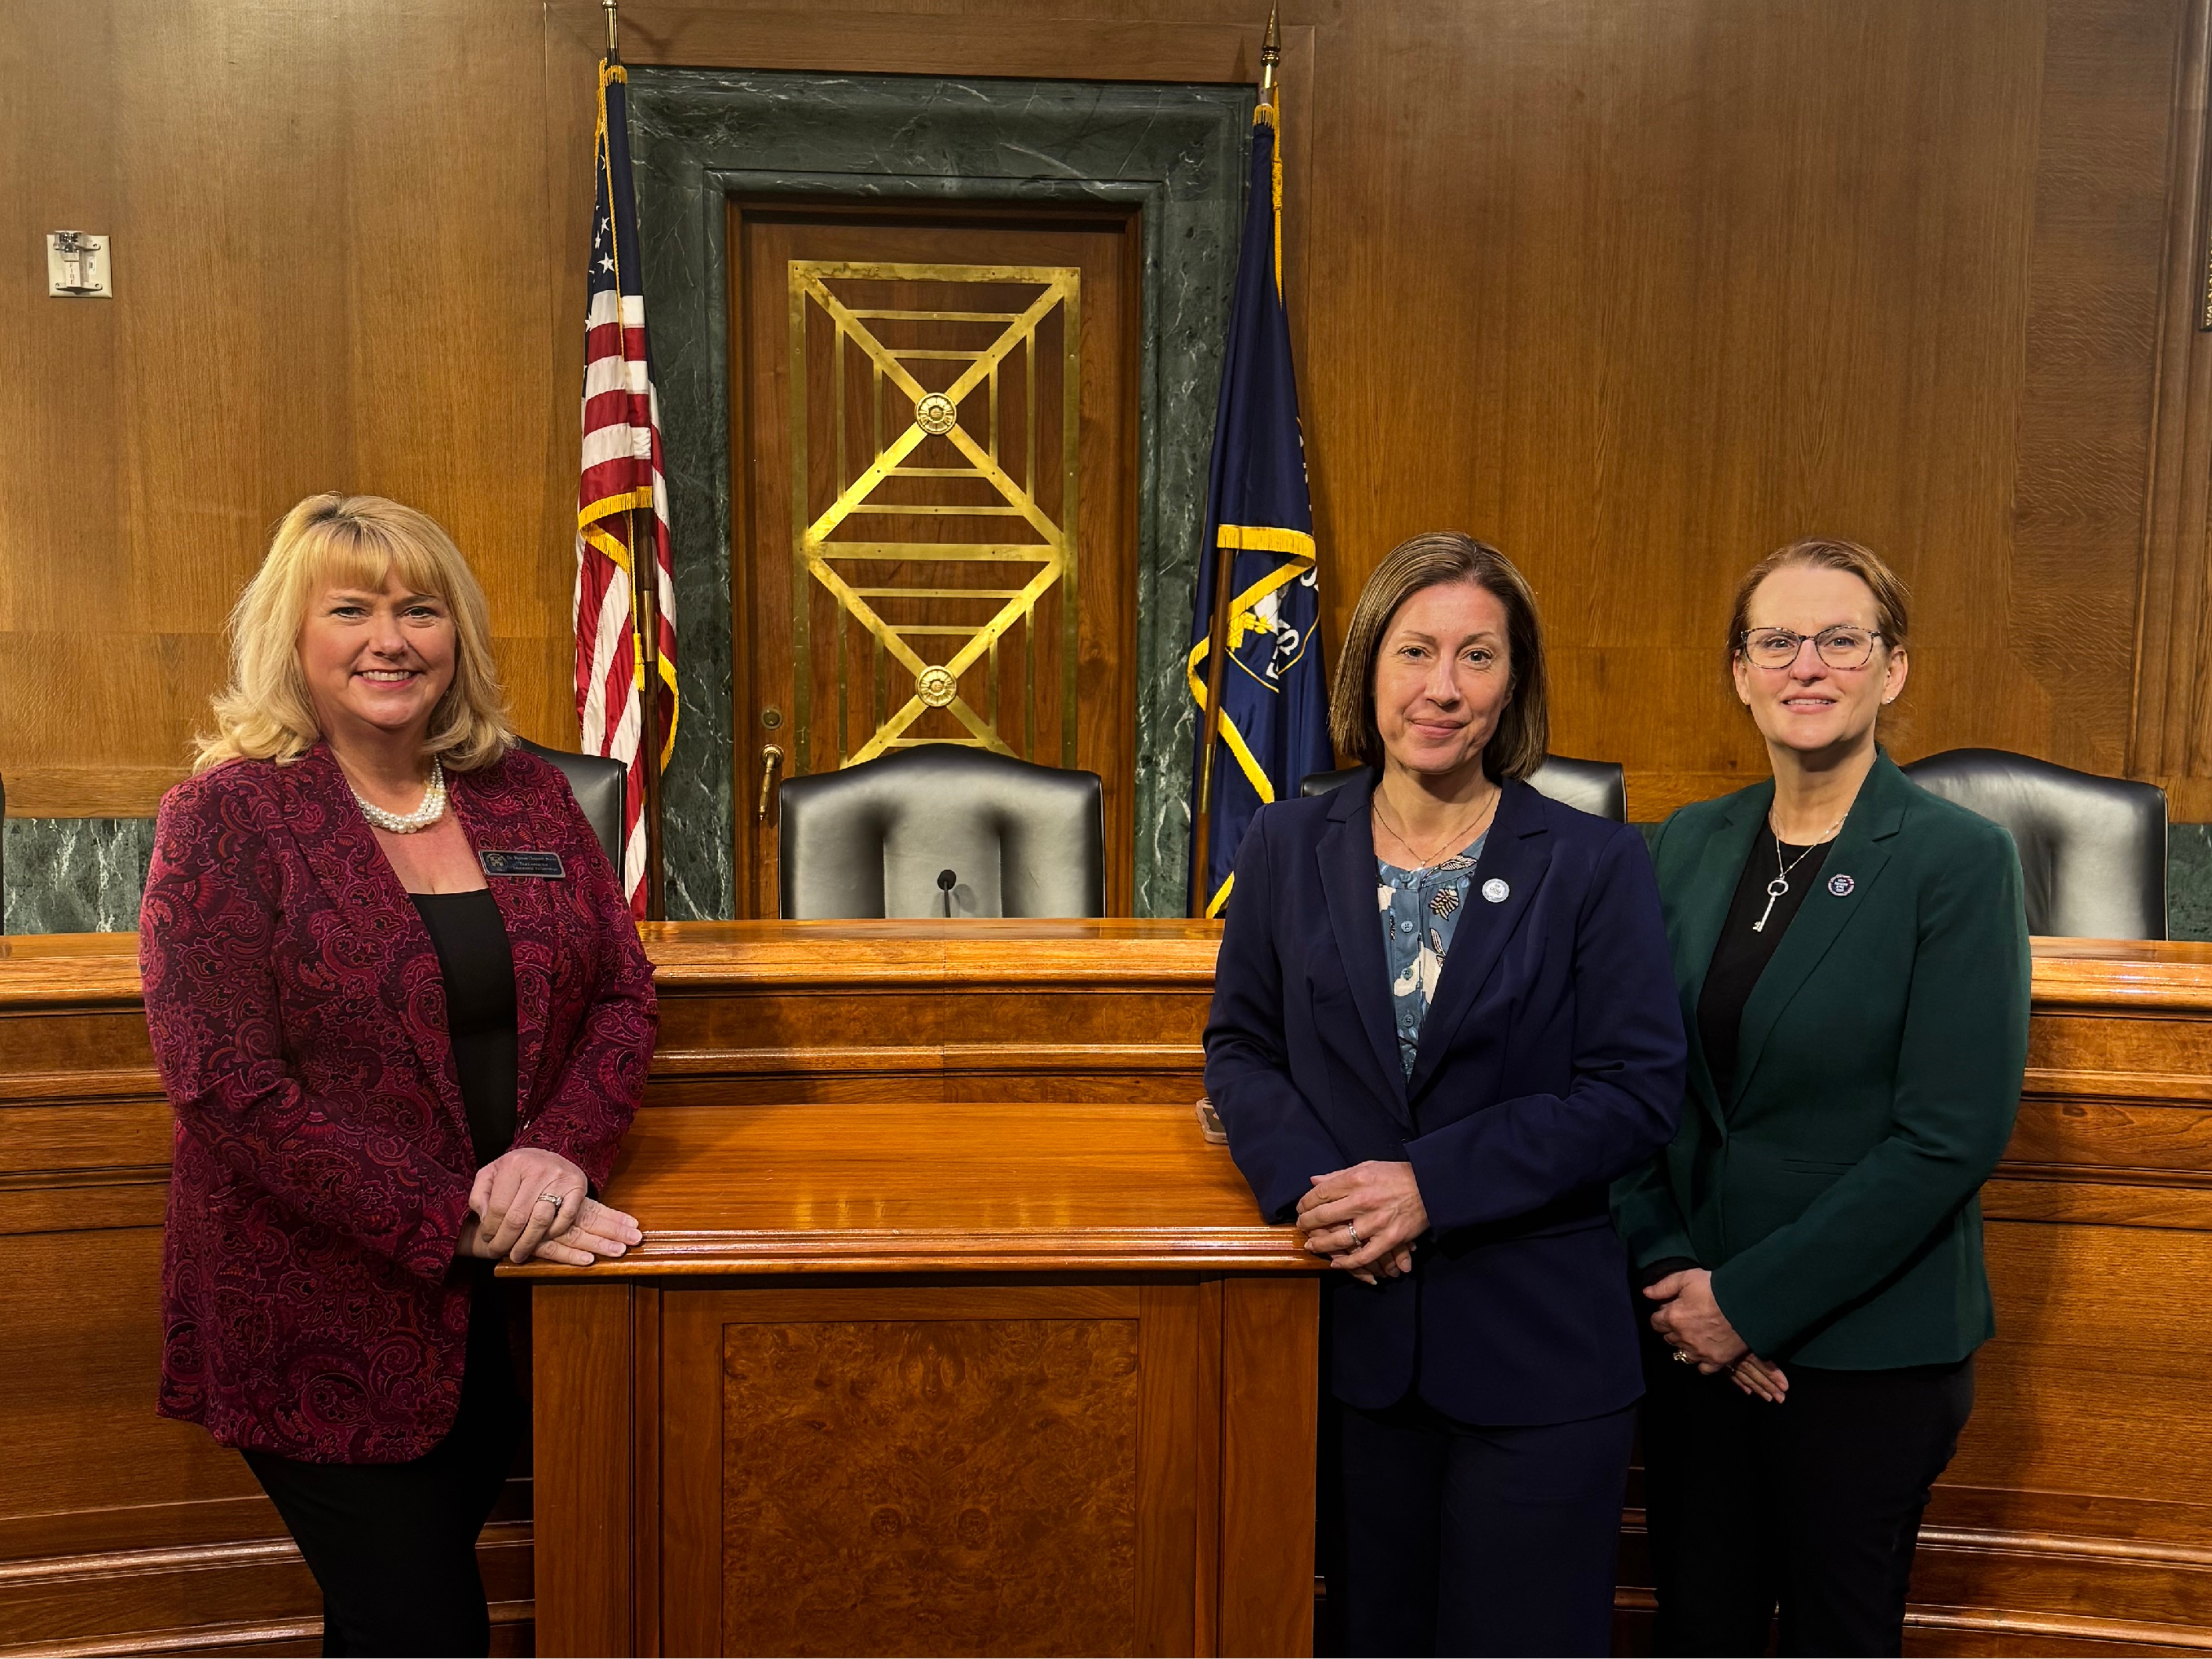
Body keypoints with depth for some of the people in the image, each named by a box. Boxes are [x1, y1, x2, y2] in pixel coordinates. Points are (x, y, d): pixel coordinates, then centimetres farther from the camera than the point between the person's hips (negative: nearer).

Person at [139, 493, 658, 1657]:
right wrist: (453, 1223, -20)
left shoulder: (529, 797, 5)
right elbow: (228, 1082, -15)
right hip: (325, 1317, -4)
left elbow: (621, 994, 5)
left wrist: (562, 1149, -15)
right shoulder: (224, 818, -9)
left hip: (507, 1297, 4)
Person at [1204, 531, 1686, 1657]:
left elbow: (1637, 1093, -9)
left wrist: (1432, 1183, -18)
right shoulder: (1287, 848, 3)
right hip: (1355, 1329, 2)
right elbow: (1238, 1047, 7)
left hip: (1538, 1353, -2)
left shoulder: (1595, 865, -5)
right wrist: (1305, 1181, -13)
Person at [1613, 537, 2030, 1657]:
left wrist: (1753, 1300, -15)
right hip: (1692, 1332, 4)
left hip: (1868, 1352, -4)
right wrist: (1670, 1270, -8)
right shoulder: (1688, 846, 4)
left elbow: (1951, 1138, -16)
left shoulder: (1960, 861, -11)